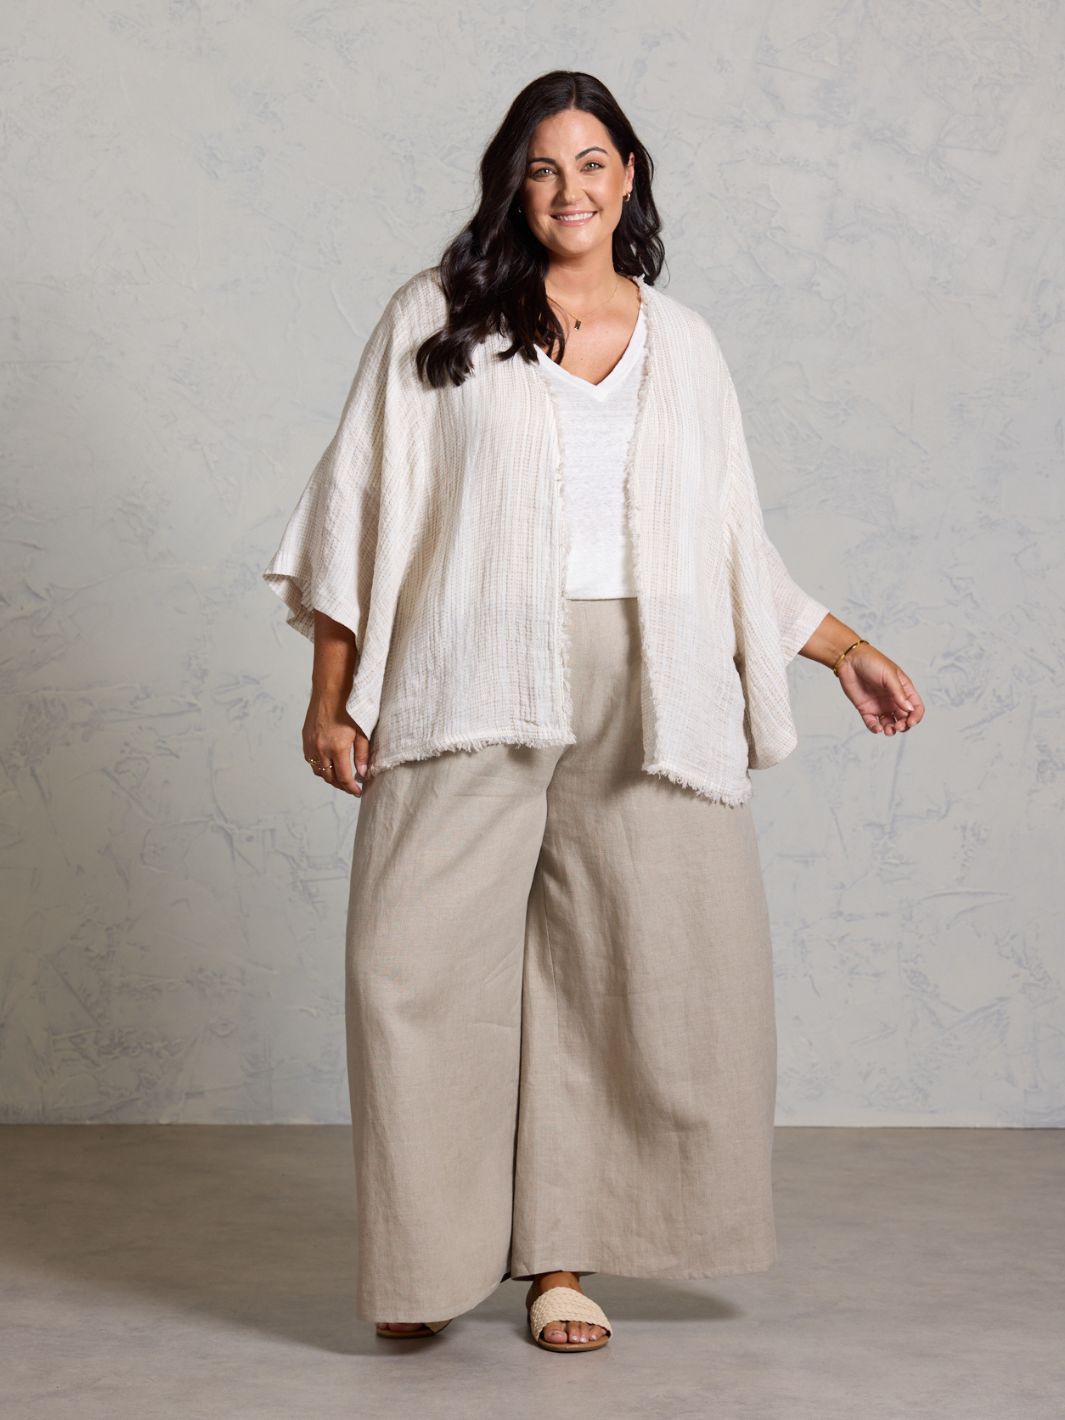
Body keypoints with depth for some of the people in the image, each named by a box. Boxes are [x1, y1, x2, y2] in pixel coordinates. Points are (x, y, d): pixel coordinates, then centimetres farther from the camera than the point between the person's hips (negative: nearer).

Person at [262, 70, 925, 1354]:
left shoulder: (683, 344, 17)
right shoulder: (438, 319, 9)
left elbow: (731, 540, 21)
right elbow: (360, 509, 6)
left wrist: (841, 648, 13)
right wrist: (332, 696, 0)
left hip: (647, 693, 2)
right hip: (472, 688, -2)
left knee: (631, 962, -3)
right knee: (421, 958, -8)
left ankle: (561, 1258, 9)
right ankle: (429, 1259, 6)